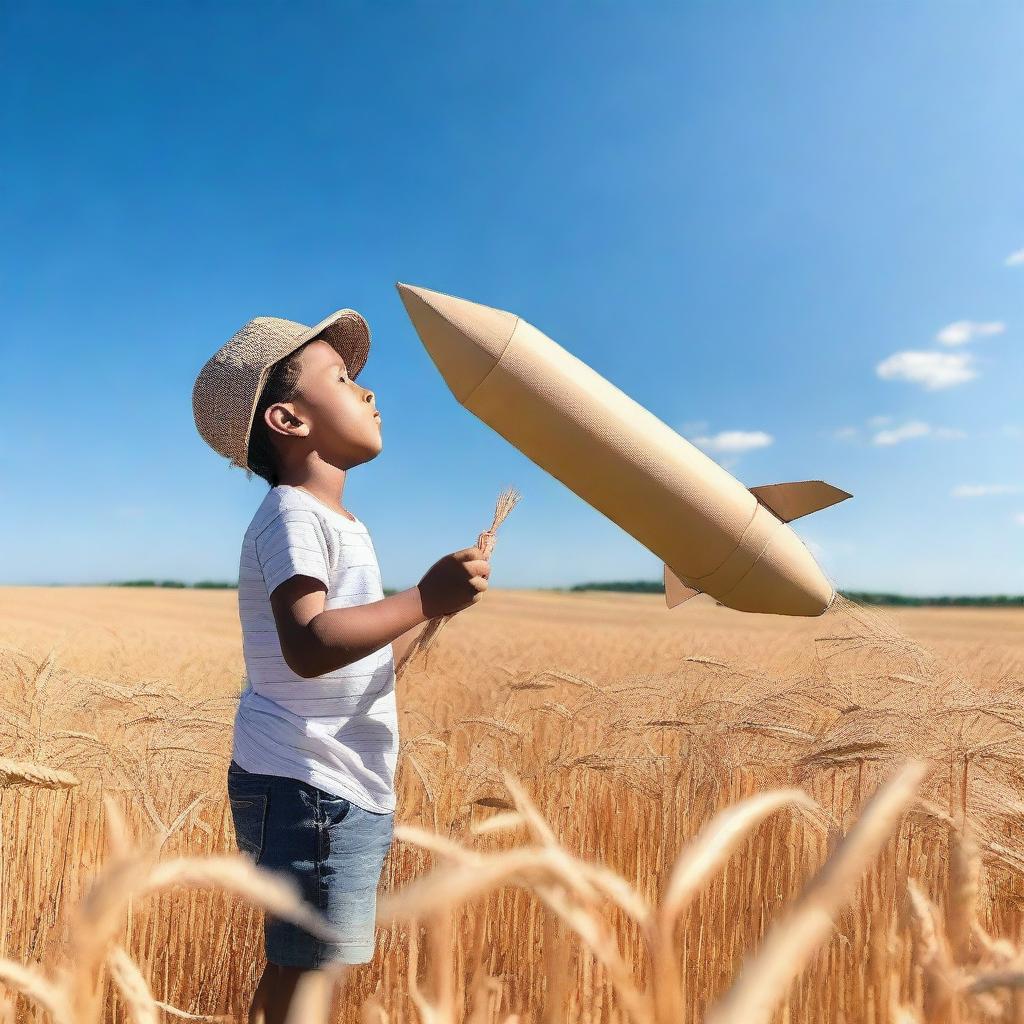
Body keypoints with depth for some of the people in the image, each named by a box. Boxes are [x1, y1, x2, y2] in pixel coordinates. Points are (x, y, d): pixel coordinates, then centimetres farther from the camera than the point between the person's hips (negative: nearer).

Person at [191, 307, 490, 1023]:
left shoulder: (337, 524, 16)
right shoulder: (292, 515, -14)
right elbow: (308, 646, -31)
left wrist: (435, 605, 13)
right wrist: (422, 599, -32)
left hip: (340, 791, 10)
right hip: (308, 790, -10)